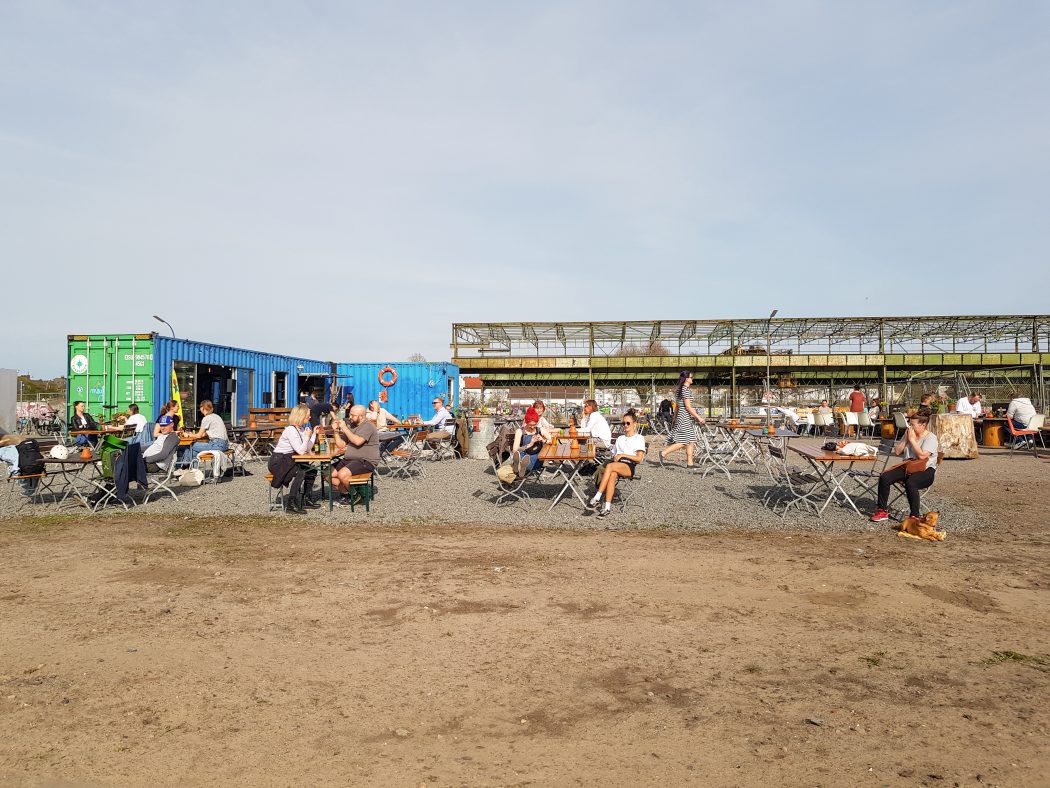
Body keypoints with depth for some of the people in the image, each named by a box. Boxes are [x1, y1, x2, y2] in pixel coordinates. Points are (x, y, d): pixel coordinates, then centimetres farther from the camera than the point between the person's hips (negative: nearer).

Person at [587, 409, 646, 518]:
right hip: (617, 465, 4)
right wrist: (615, 458, 2)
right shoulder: (620, 438, 29)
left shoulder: (639, 438, 11)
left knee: (610, 466, -37)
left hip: (630, 467, -4)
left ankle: (597, 498, -41)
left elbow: (639, 458, 0)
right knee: (612, 475, -36)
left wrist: (623, 455, -8)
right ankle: (607, 507, -44)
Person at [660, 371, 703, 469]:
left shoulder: (679, 390, 15)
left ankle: (689, 462, 9)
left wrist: (674, 420, 21)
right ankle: (664, 453, -4)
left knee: (690, 442, 8)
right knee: (682, 442, -8)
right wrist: (698, 417, -16)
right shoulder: (685, 390, -14)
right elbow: (688, 407, -18)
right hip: (685, 418, -10)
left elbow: (677, 407, 18)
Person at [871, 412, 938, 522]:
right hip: (907, 467, 7)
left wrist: (912, 439, -15)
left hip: (925, 470, -7)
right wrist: (905, 439, -1)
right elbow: (897, 452, 11)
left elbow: (922, 456, -22)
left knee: (910, 483, -38)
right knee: (884, 477, -16)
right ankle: (882, 511, -8)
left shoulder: (931, 438, -7)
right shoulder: (909, 434, 14)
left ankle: (915, 516, -28)